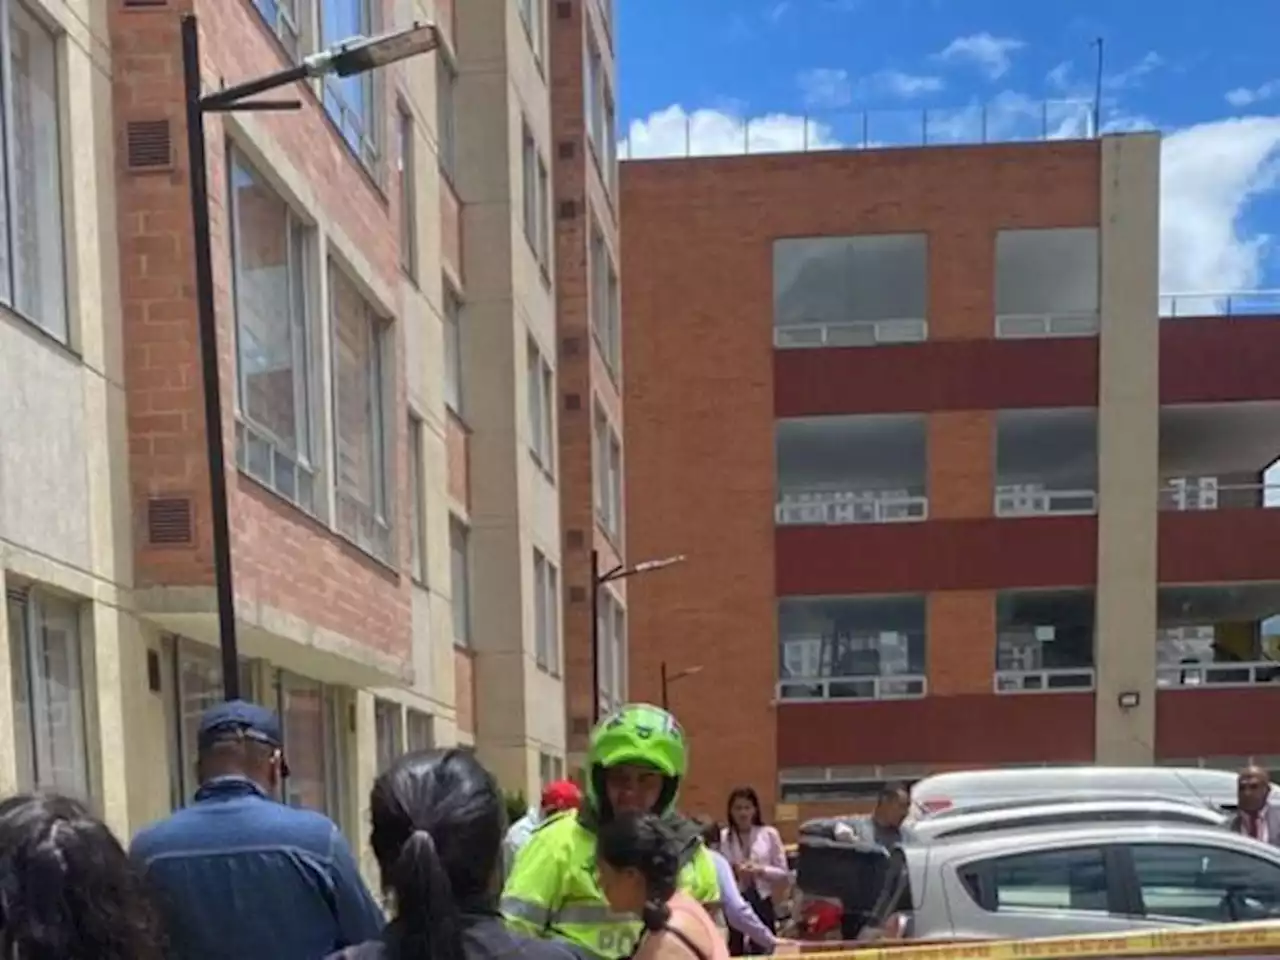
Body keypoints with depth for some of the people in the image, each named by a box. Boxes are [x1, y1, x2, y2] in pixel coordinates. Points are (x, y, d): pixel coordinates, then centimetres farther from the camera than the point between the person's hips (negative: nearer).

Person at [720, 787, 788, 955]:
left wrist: (761, 870, -13)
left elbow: (784, 874, 2)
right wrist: (732, 872, -19)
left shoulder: (769, 834, 2)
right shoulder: (722, 837, 0)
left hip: (761, 903, 1)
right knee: (734, 952, 2)